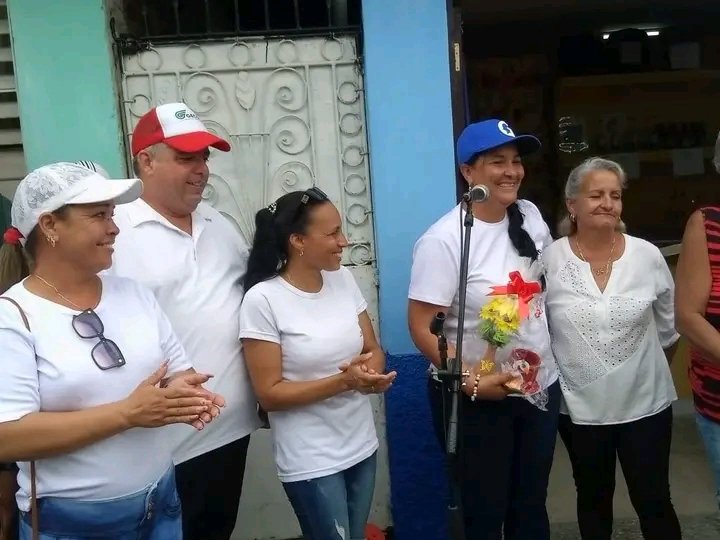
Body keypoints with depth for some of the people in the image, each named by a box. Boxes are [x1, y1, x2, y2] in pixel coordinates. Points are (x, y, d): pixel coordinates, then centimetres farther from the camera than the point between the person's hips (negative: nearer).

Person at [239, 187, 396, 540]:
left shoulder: (344, 279, -1)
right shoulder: (263, 300, -17)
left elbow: (373, 349, 6)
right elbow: (269, 394, -16)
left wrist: (372, 370, -18)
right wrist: (343, 381, -25)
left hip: (362, 446, 6)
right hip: (311, 462, -5)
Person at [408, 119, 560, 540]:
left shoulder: (530, 217, 1)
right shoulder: (443, 240, -19)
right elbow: (421, 327, -18)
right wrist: (470, 381, -24)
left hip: (540, 387, 6)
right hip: (474, 399, -5)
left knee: (531, 506, 21)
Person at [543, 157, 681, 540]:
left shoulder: (648, 256, -6)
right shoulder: (549, 260, -11)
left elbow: (668, 327, 8)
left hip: (645, 403, 0)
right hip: (580, 406, 0)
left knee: (653, 502, 9)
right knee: (593, 499, 19)